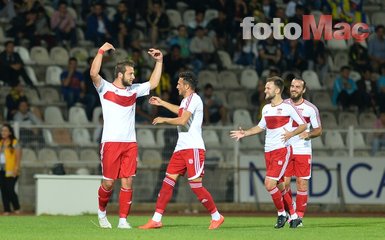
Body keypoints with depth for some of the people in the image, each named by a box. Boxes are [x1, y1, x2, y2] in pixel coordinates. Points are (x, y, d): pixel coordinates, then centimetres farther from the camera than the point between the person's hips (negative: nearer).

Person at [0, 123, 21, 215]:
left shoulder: (14, 143, -3)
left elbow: (18, 158, -7)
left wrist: (15, 170, -14)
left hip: (10, 171, -5)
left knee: (10, 190, -10)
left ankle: (17, 208, 7)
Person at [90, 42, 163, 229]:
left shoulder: (134, 90, 15)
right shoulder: (105, 88, -1)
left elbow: (153, 83, 26)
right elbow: (93, 73, -17)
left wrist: (159, 62, 19)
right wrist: (101, 51, -18)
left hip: (130, 143, 4)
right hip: (111, 142, -4)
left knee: (127, 183, -2)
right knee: (108, 183, -1)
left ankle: (123, 220, 3)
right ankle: (102, 211, 25)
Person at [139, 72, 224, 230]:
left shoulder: (194, 99, -12)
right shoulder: (186, 100, 18)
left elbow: (183, 120, -23)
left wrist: (163, 120, -10)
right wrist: (162, 103, 48)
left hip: (193, 148, -10)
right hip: (181, 148, 10)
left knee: (196, 185, -10)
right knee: (168, 181, 2)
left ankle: (217, 217, 4)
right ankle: (156, 220, 0)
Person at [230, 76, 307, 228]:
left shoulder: (287, 107, -7)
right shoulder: (266, 108, 13)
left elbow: (303, 125, -3)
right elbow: (261, 127, 26)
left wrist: (291, 134, -18)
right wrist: (245, 133, 14)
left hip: (282, 150, -7)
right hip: (268, 151, 7)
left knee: (269, 184, -16)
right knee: (280, 185, 8)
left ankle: (281, 213, 1)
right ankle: (293, 215, 19)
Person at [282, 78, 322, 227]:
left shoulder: (311, 108, 0)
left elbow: (319, 130, 4)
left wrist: (309, 134, -16)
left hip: (303, 150, -2)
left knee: (302, 182, -4)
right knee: (283, 182, -2)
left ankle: (299, 216, 3)